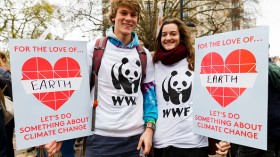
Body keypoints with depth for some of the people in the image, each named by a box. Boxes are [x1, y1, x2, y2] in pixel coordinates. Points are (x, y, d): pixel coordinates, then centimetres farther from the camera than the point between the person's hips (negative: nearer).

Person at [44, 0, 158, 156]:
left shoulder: (144, 55, 7)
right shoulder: (95, 48, -3)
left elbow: (149, 92, 9)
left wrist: (149, 127, 0)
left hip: (135, 136, 4)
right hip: (102, 136, -3)